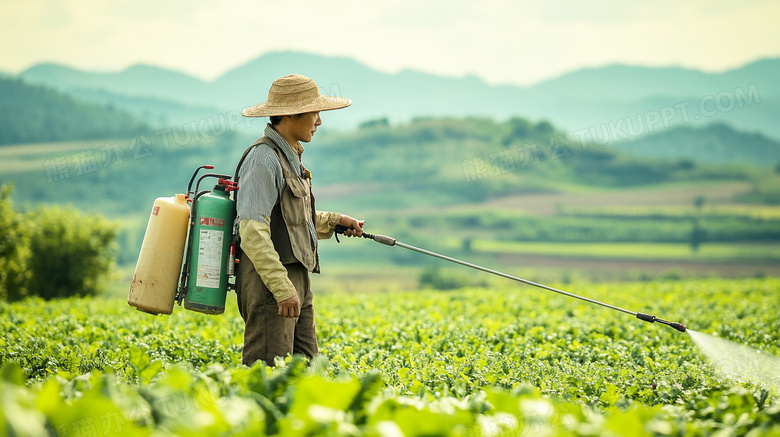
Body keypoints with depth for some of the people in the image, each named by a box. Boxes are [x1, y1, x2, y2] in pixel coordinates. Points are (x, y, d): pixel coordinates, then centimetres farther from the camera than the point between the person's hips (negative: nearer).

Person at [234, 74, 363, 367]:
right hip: (269, 282, -10)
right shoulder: (264, 158, -14)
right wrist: (282, 288, -23)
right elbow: (253, 232, -21)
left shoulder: (289, 157, 18)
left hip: (295, 281, 10)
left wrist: (333, 221, 16)